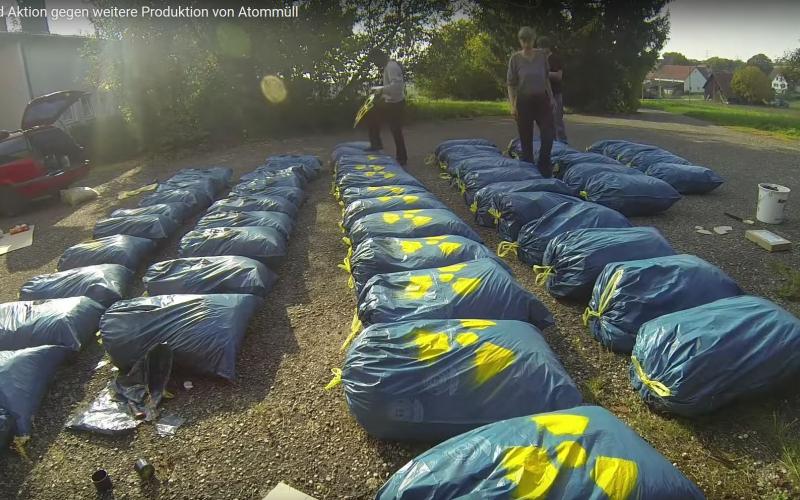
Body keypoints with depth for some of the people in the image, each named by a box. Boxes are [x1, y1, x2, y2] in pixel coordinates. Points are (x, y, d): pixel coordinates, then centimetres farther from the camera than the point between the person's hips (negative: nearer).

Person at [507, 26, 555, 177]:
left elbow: (546, 78, 12)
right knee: (526, 137, 2)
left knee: (548, 133, -9)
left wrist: (551, 97, 10)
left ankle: (544, 168, 4)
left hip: (542, 99, 2)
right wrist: (513, 105, -11)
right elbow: (511, 84, -3)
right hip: (524, 101, -2)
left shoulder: (542, 55, 3)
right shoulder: (515, 58, -4)